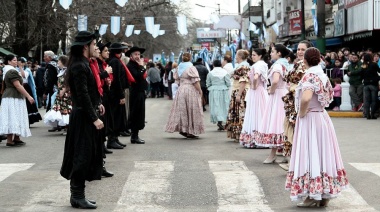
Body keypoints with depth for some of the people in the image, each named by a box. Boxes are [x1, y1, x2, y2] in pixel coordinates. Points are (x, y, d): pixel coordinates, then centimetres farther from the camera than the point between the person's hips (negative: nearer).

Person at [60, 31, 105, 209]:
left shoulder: (83, 64, 12)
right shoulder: (79, 66, -18)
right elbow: (83, 95, -23)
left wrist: (97, 104, 12)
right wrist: (94, 118, -22)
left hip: (86, 116, 10)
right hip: (83, 117, -10)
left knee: (86, 155, 14)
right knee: (82, 156, -4)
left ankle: (77, 194, 21)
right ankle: (77, 197, 4)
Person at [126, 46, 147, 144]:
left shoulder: (137, 65, 17)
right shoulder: (130, 65, -12)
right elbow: (137, 76, -25)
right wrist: (141, 66, -17)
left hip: (141, 92, 9)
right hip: (135, 93, -9)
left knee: (140, 114, 11)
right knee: (135, 114, -5)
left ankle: (135, 135, 17)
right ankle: (134, 136, 0)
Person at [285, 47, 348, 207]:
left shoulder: (309, 75, -17)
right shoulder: (322, 75, 9)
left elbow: (306, 98, -34)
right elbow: (328, 96, 22)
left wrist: (301, 114, -17)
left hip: (310, 120, -8)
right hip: (322, 117, 8)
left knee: (311, 155, -2)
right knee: (322, 154, 12)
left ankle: (313, 195, 3)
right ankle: (325, 195, 19)